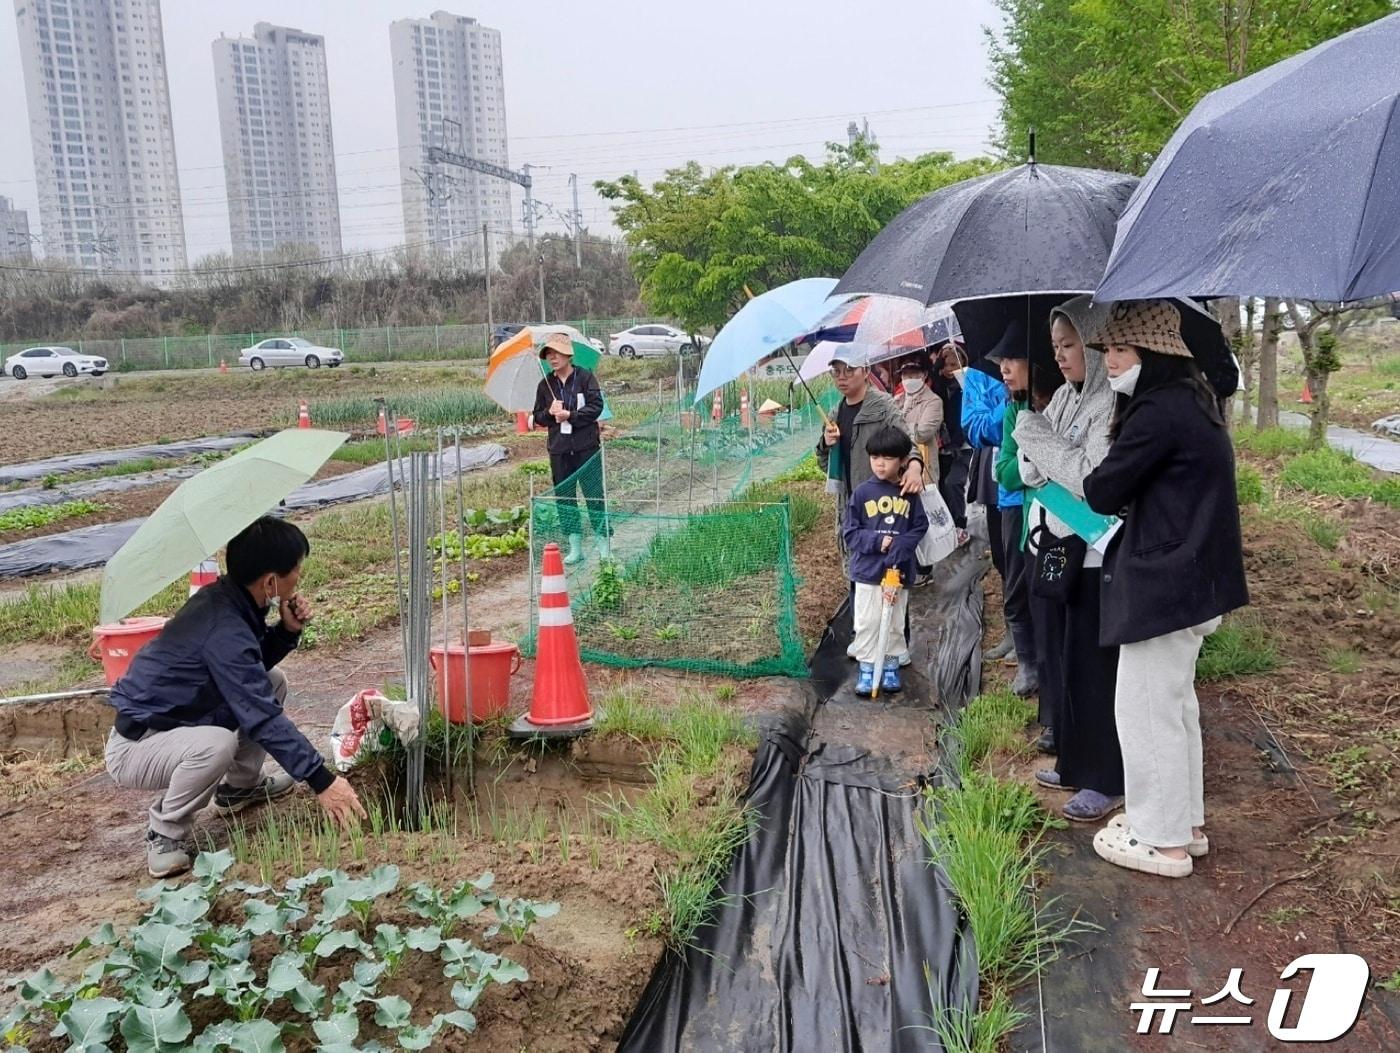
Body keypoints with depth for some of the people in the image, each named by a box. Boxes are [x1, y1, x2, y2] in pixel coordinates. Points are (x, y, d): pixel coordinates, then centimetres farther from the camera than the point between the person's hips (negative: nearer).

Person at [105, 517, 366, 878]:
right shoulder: (223, 629, -30)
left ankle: (239, 787, 24)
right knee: (216, 744, -38)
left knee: (272, 682, 9)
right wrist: (321, 779, -30)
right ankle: (165, 836, -12)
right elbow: (263, 717, -31)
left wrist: (288, 630, -6)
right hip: (134, 748, -10)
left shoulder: (225, 598, -3)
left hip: (171, 719, 10)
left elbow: (252, 667, 14)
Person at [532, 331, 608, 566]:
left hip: (586, 447, -4)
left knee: (594, 494, -1)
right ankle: (575, 548, 14)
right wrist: (550, 413, -9)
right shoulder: (545, 384, 8)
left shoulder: (585, 377, -3)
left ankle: (604, 544, 8)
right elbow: (538, 417, 13)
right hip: (558, 450, 4)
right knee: (565, 497, 6)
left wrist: (570, 415, -16)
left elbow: (596, 406, -9)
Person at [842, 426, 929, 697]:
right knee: (868, 622, 4)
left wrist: (900, 545, -16)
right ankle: (867, 669, 15)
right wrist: (877, 542, -17)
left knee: (895, 622, 12)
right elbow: (850, 534, -3)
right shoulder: (861, 493, -4)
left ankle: (891, 667, 26)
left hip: (899, 570, 1)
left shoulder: (909, 493, 0)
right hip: (867, 571, -1)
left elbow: (920, 526, -1)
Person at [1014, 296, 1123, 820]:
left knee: (1092, 670, 1)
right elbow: (1031, 474, 12)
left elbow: (1094, 480, -25)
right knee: (1057, 662, 17)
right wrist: (1030, 444, -9)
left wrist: (1040, 437, -16)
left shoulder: (1114, 405, -16)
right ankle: (1073, 762, 32)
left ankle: (1107, 780, 15)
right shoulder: (1063, 397, 9)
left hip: (1092, 560, -8)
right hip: (1050, 548, 9)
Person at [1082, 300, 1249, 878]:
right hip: (1193, 578, 10)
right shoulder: (1190, 397, 11)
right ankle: (1187, 820, 32)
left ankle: (1162, 840, 13)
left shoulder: (1158, 413, -21)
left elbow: (1103, 492, -15)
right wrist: (1123, 497, 1)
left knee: (1145, 708, 1)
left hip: (1163, 583, -10)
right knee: (1175, 703, 20)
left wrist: (1094, 481, 5)